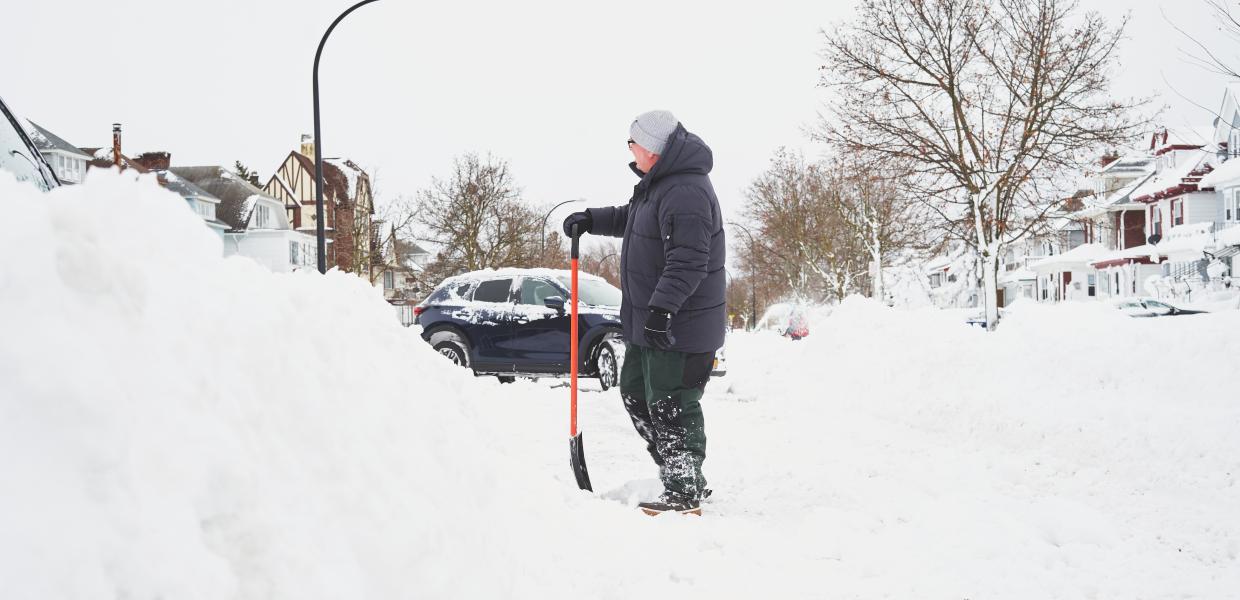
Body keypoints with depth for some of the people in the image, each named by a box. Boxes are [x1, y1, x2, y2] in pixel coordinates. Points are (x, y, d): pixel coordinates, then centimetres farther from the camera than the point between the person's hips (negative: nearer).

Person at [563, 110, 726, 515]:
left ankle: (684, 494, 7)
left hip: (679, 326, -11)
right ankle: (682, 474, 29)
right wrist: (592, 220, 20)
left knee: (671, 408, -5)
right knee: (635, 393, 19)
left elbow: (687, 262, -30)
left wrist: (661, 307, -35)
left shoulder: (686, 193, -22)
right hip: (650, 322, 11)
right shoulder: (658, 183, 13)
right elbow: (631, 218, 32)